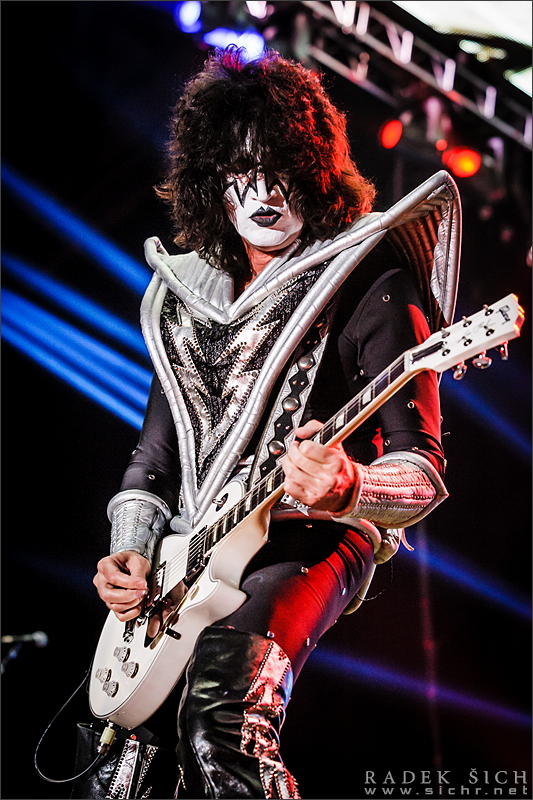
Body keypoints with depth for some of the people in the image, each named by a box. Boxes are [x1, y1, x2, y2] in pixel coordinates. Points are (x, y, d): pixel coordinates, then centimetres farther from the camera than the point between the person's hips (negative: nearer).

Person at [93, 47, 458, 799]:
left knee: (220, 724, -32)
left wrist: (347, 489, -30)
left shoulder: (372, 289, -4)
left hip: (311, 541, -7)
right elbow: (153, 454, 21)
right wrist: (130, 551, 4)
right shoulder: (184, 296, 15)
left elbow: (423, 471, -8)